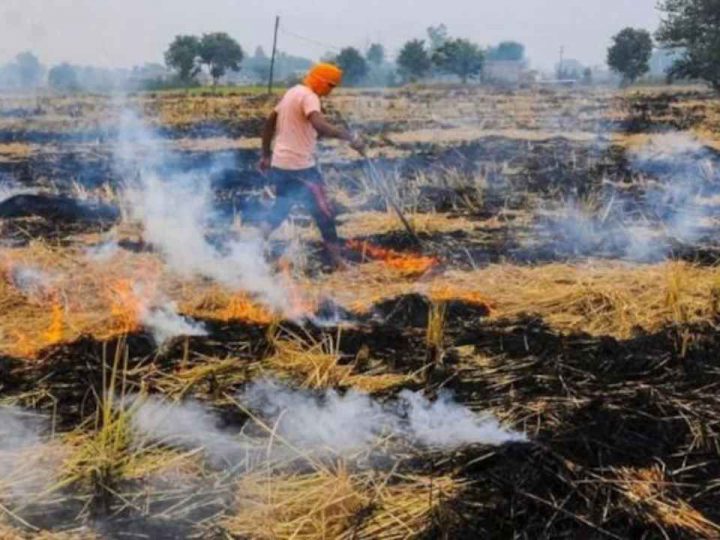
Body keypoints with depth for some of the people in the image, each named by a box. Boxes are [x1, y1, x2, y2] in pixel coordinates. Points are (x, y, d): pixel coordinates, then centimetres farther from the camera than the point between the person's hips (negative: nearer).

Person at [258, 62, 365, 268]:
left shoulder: (292, 92, 14)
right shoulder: (309, 96, -14)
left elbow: (270, 122, 20)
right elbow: (320, 126, -34)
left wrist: (266, 154, 25)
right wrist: (351, 137, -36)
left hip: (280, 163, 9)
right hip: (300, 166, -9)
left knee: (280, 208, 22)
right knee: (324, 212, -1)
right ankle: (337, 260, 3)